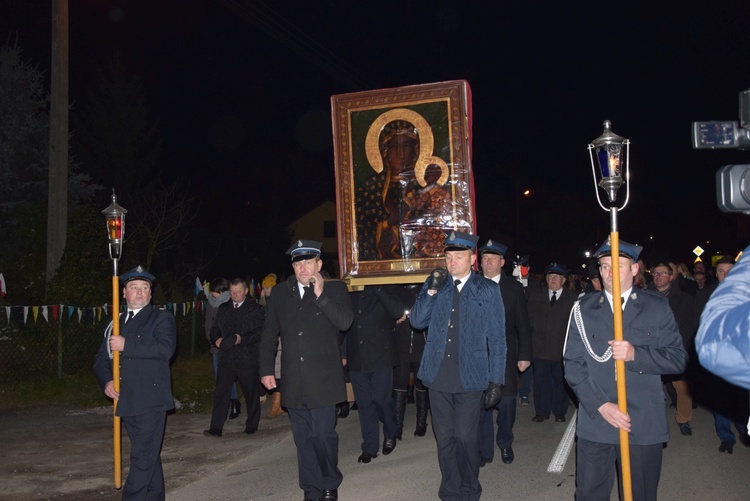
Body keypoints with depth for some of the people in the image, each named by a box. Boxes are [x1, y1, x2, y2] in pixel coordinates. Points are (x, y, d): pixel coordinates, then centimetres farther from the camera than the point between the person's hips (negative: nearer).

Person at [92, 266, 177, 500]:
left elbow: (166, 348, -18)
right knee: (149, 456, 15)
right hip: (126, 401, 6)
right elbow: (102, 358, 16)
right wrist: (106, 381, -5)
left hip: (151, 400, -6)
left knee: (143, 457, -10)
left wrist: (127, 345, -19)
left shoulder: (161, 318, 0)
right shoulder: (116, 323, 17)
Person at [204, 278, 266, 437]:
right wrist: (216, 339, -5)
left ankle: (251, 425, 23)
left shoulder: (256, 309, 0)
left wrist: (242, 339, -21)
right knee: (220, 393, -3)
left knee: (251, 394, 8)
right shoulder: (223, 309, 14)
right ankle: (216, 427, 0)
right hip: (226, 358, 3)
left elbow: (259, 333, -8)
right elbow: (215, 329, 17)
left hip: (247, 359, -3)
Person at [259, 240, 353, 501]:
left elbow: (345, 322, -14)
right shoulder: (280, 292, 9)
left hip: (323, 379, -3)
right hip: (293, 381, 3)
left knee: (322, 434, -7)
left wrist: (321, 295, -18)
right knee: (303, 438, 9)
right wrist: (266, 369, 7)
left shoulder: (335, 289, 1)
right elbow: (269, 334, 12)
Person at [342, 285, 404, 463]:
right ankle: (370, 447, 17)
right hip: (356, 359, 3)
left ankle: (390, 434, 26)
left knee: (381, 399, -2)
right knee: (364, 403, 7)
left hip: (380, 356, -3)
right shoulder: (349, 294, 7)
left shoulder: (385, 290, -1)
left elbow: (397, 311, -17)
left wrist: (378, 288, -21)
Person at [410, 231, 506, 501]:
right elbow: (417, 321, 0)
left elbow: (497, 339, 0)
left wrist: (496, 380, -3)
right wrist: (431, 291, -12)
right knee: (445, 437, 11)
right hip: (438, 376, 3)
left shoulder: (488, 290, -1)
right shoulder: (435, 283, 7)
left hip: (470, 377, -3)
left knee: (465, 437, 1)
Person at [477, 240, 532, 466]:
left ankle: (505, 444, 27)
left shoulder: (514, 288, 4)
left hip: (504, 356, 0)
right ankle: (484, 450, 17)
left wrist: (524, 355, -1)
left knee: (506, 401, 2)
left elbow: (523, 325, 4)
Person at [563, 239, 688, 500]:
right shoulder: (584, 308, 5)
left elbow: (678, 358, 0)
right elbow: (573, 364, 1)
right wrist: (600, 405, -11)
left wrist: (636, 354, -17)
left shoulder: (657, 306, 5)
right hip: (595, 420, 0)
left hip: (644, 423, 0)